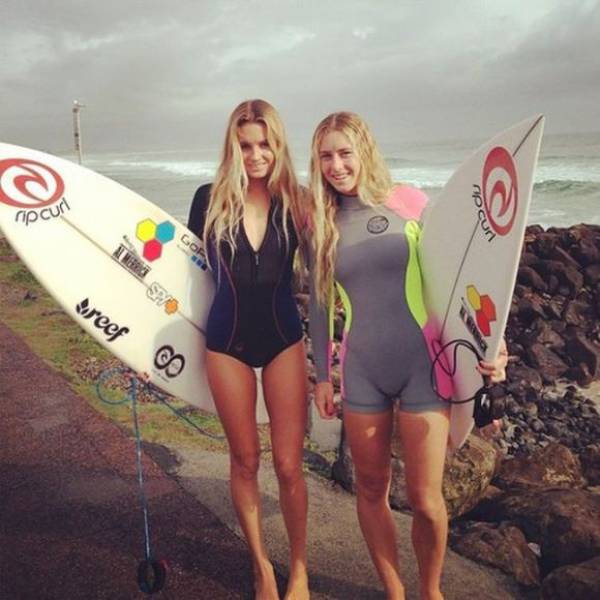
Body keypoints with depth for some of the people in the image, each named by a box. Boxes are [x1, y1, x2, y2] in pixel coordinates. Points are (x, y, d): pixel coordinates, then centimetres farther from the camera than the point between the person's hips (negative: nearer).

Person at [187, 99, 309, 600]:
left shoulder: (296, 201, -5)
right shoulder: (210, 199, -4)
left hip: (284, 341, 0)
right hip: (227, 344, 1)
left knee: (288, 465, 2)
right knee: (245, 462, 11)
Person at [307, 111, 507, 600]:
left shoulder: (409, 203, -3)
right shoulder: (321, 224, 5)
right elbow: (319, 304, 11)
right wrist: (322, 375, 11)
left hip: (422, 364, -2)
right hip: (361, 371, 3)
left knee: (425, 499, 4)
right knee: (372, 490, 12)